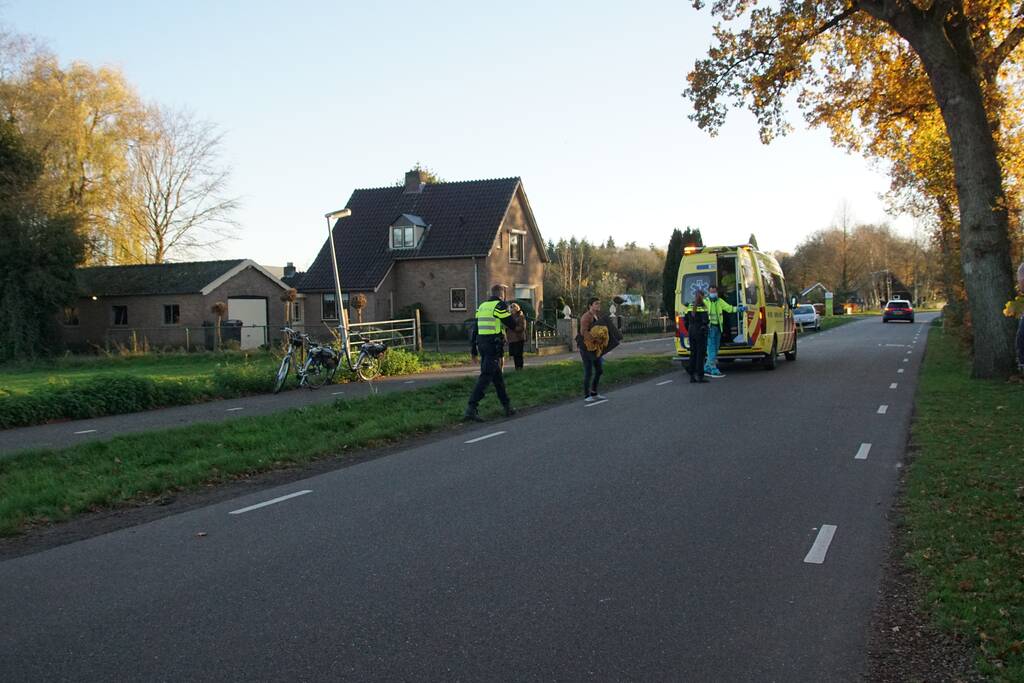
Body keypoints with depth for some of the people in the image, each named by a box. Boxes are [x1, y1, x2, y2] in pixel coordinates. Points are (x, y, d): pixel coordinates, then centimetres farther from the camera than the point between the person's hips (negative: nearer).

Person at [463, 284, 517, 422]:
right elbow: (511, 324, -4)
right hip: (494, 345, -8)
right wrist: (511, 313, 17)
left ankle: (507, 406, 24)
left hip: (482, 344, 8)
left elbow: (475, 328, 14)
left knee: (497, 376, 16)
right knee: (486, 376, -11)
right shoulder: (500, 306, -8)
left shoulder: (482, 306, 15)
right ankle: (471, 409, -19)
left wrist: (473, 349, 17)